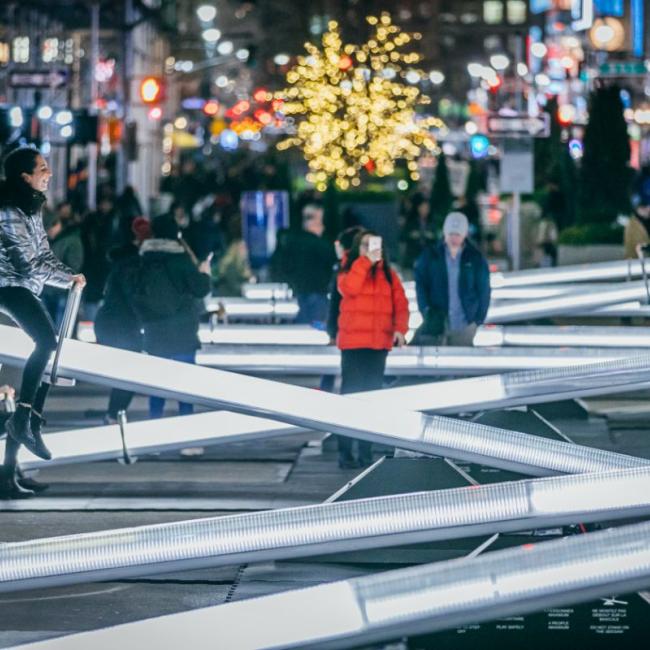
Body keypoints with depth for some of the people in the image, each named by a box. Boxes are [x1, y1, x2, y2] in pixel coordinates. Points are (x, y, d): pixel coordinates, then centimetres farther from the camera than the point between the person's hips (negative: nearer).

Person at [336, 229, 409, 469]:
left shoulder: (388, 274, 11)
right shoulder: (349, 271, 2)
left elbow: (400, 303, 4)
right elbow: (349, 288, -21)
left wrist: (400, 328, -11)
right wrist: (366, 261, -19)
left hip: (380, 344, 4)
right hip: (353, 344, -4)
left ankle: (366, 453, 11)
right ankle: (345, 453, -5)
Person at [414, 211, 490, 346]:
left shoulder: (476, 258, 3)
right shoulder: (430, 256, 3)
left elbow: (483, 290, 5)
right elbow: (420, 285, 2)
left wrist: (478, 318, 0)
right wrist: (426, 310, -11)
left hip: (464, 324, 0)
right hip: (436, 324, 0)